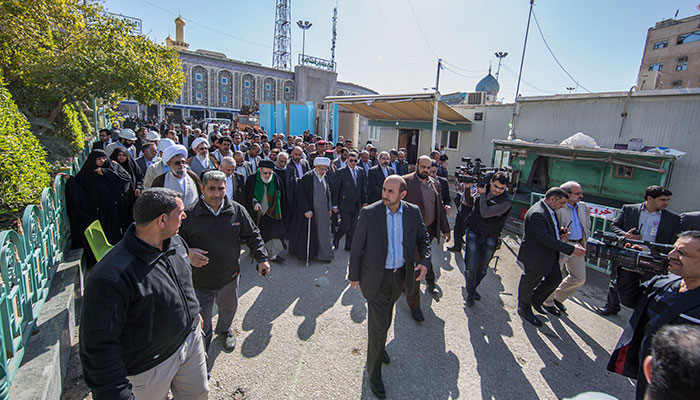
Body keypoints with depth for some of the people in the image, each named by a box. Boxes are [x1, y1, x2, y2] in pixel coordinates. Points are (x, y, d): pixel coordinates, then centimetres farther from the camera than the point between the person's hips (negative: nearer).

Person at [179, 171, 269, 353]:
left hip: (230, 276, 3)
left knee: (229, 308, 27)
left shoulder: (237, 211, -6)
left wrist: (262, 258, -4)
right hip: (200, 279, -3)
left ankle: (224, 331, 58)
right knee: (201, 321, 9)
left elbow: (253, 236, 2)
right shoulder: (189, 215, -13)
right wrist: (187, 253, -26)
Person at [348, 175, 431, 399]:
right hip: (376, 277, -4)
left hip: (400, 275, 4)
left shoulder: (413, 212, -8)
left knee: (386, 317, 26)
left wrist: (425, 261, -12)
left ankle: (378, 346, 56)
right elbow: (357, 247, -9)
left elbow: (423, 239, 5)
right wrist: (354, 275, -3)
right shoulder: (369, 213, -18)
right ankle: (374, 373, 26)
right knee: (378, 324, 2)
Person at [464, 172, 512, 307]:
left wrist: (483, 194, -16)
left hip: (490, 239, -1)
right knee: (472, 267, -5)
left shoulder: (506, 201, -16)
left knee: (482, 269, 13)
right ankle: (470, 293, 17)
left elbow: (485, 213, -24)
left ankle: (474, 288, 39)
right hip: (474, 233, 1)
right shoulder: (484, 189, -3)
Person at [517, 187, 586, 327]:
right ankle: (524, 309, 31)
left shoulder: (549, 210, 4)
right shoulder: (537, 214, -28)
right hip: (535, 257, -10)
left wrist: (560, 235, -2)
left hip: (550, 255, 10)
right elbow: (545, 238, -31)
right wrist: (571, 249, -30)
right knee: (528, 284, 10)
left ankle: (535, 299, 40)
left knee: (555, 279, 19)